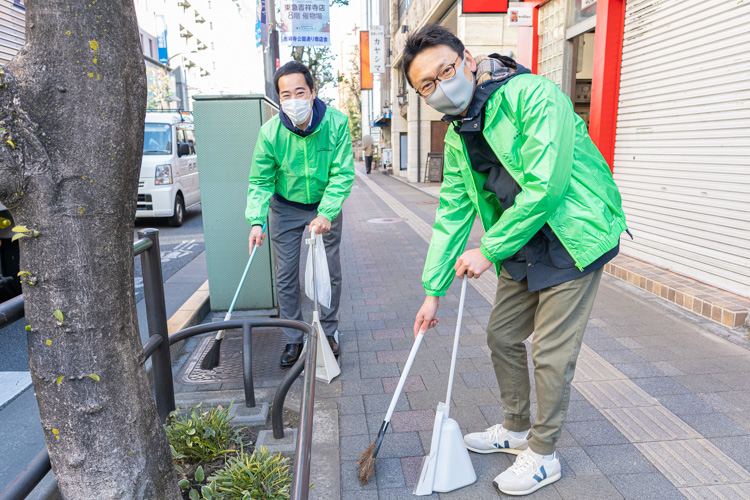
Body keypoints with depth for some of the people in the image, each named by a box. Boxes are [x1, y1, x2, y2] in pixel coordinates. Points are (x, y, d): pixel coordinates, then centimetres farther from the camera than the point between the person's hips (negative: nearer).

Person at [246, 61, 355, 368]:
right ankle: (293, 339, 20)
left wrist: (326, 213, -32)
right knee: (286, 276, 3)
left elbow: (343, 174, -21)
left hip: (326, 207, 0)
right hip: (286, 209, 0)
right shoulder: (270, 132, -20)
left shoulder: (336, 122, -21)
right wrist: (256, 221, -27)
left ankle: (327, 331, 29)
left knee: (330, 273, 8)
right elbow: (260, 182, -14)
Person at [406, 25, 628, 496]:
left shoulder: (533, 95, -20)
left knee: (551, 352, -2)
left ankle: (543, 454, 21)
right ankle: (516, 429, 36)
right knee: (502, 335, 13)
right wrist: (433, 290, 6)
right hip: (522, 246, 8)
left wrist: (489, 251, -19)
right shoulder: (457, 137, 4)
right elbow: (452, 213, 7)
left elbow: (545, 187, -28)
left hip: (573, 239, -7)